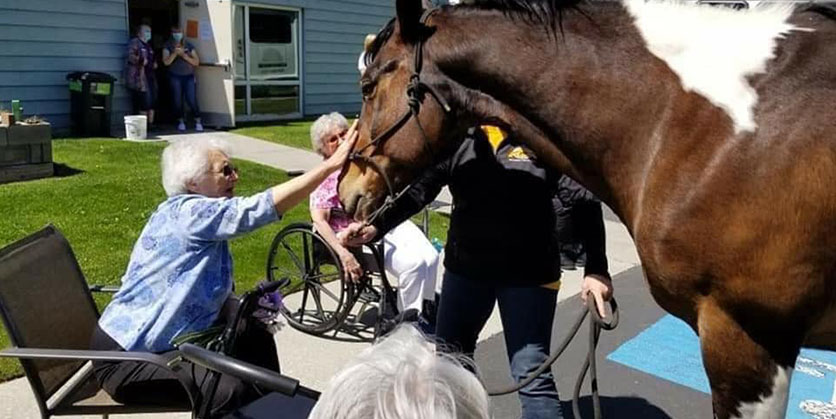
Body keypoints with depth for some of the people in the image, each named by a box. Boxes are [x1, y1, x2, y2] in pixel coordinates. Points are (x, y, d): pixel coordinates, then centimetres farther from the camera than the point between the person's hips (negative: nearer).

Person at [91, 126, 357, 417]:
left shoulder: (203, 221, 7)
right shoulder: (187, 212, -22)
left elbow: (207, 294, 8)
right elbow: (263, 207, -31)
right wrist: (331, 164, -31)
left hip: (167, 343, 10)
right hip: (126, 357, -10)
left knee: (256, 338, 10)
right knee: (235, 390, -22)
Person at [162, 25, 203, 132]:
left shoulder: (189, 46, 10)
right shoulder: (168, 46, 6)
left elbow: (196, 62, 3)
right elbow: (166, 62, -7)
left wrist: (184, 56, -10)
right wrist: (175, 53, -18)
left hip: (189, 76, 0)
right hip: (175, 76, 0)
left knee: (192, 100, -8)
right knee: (177, 100, 0)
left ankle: (198, 121, -1)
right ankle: (181, 121, 12)